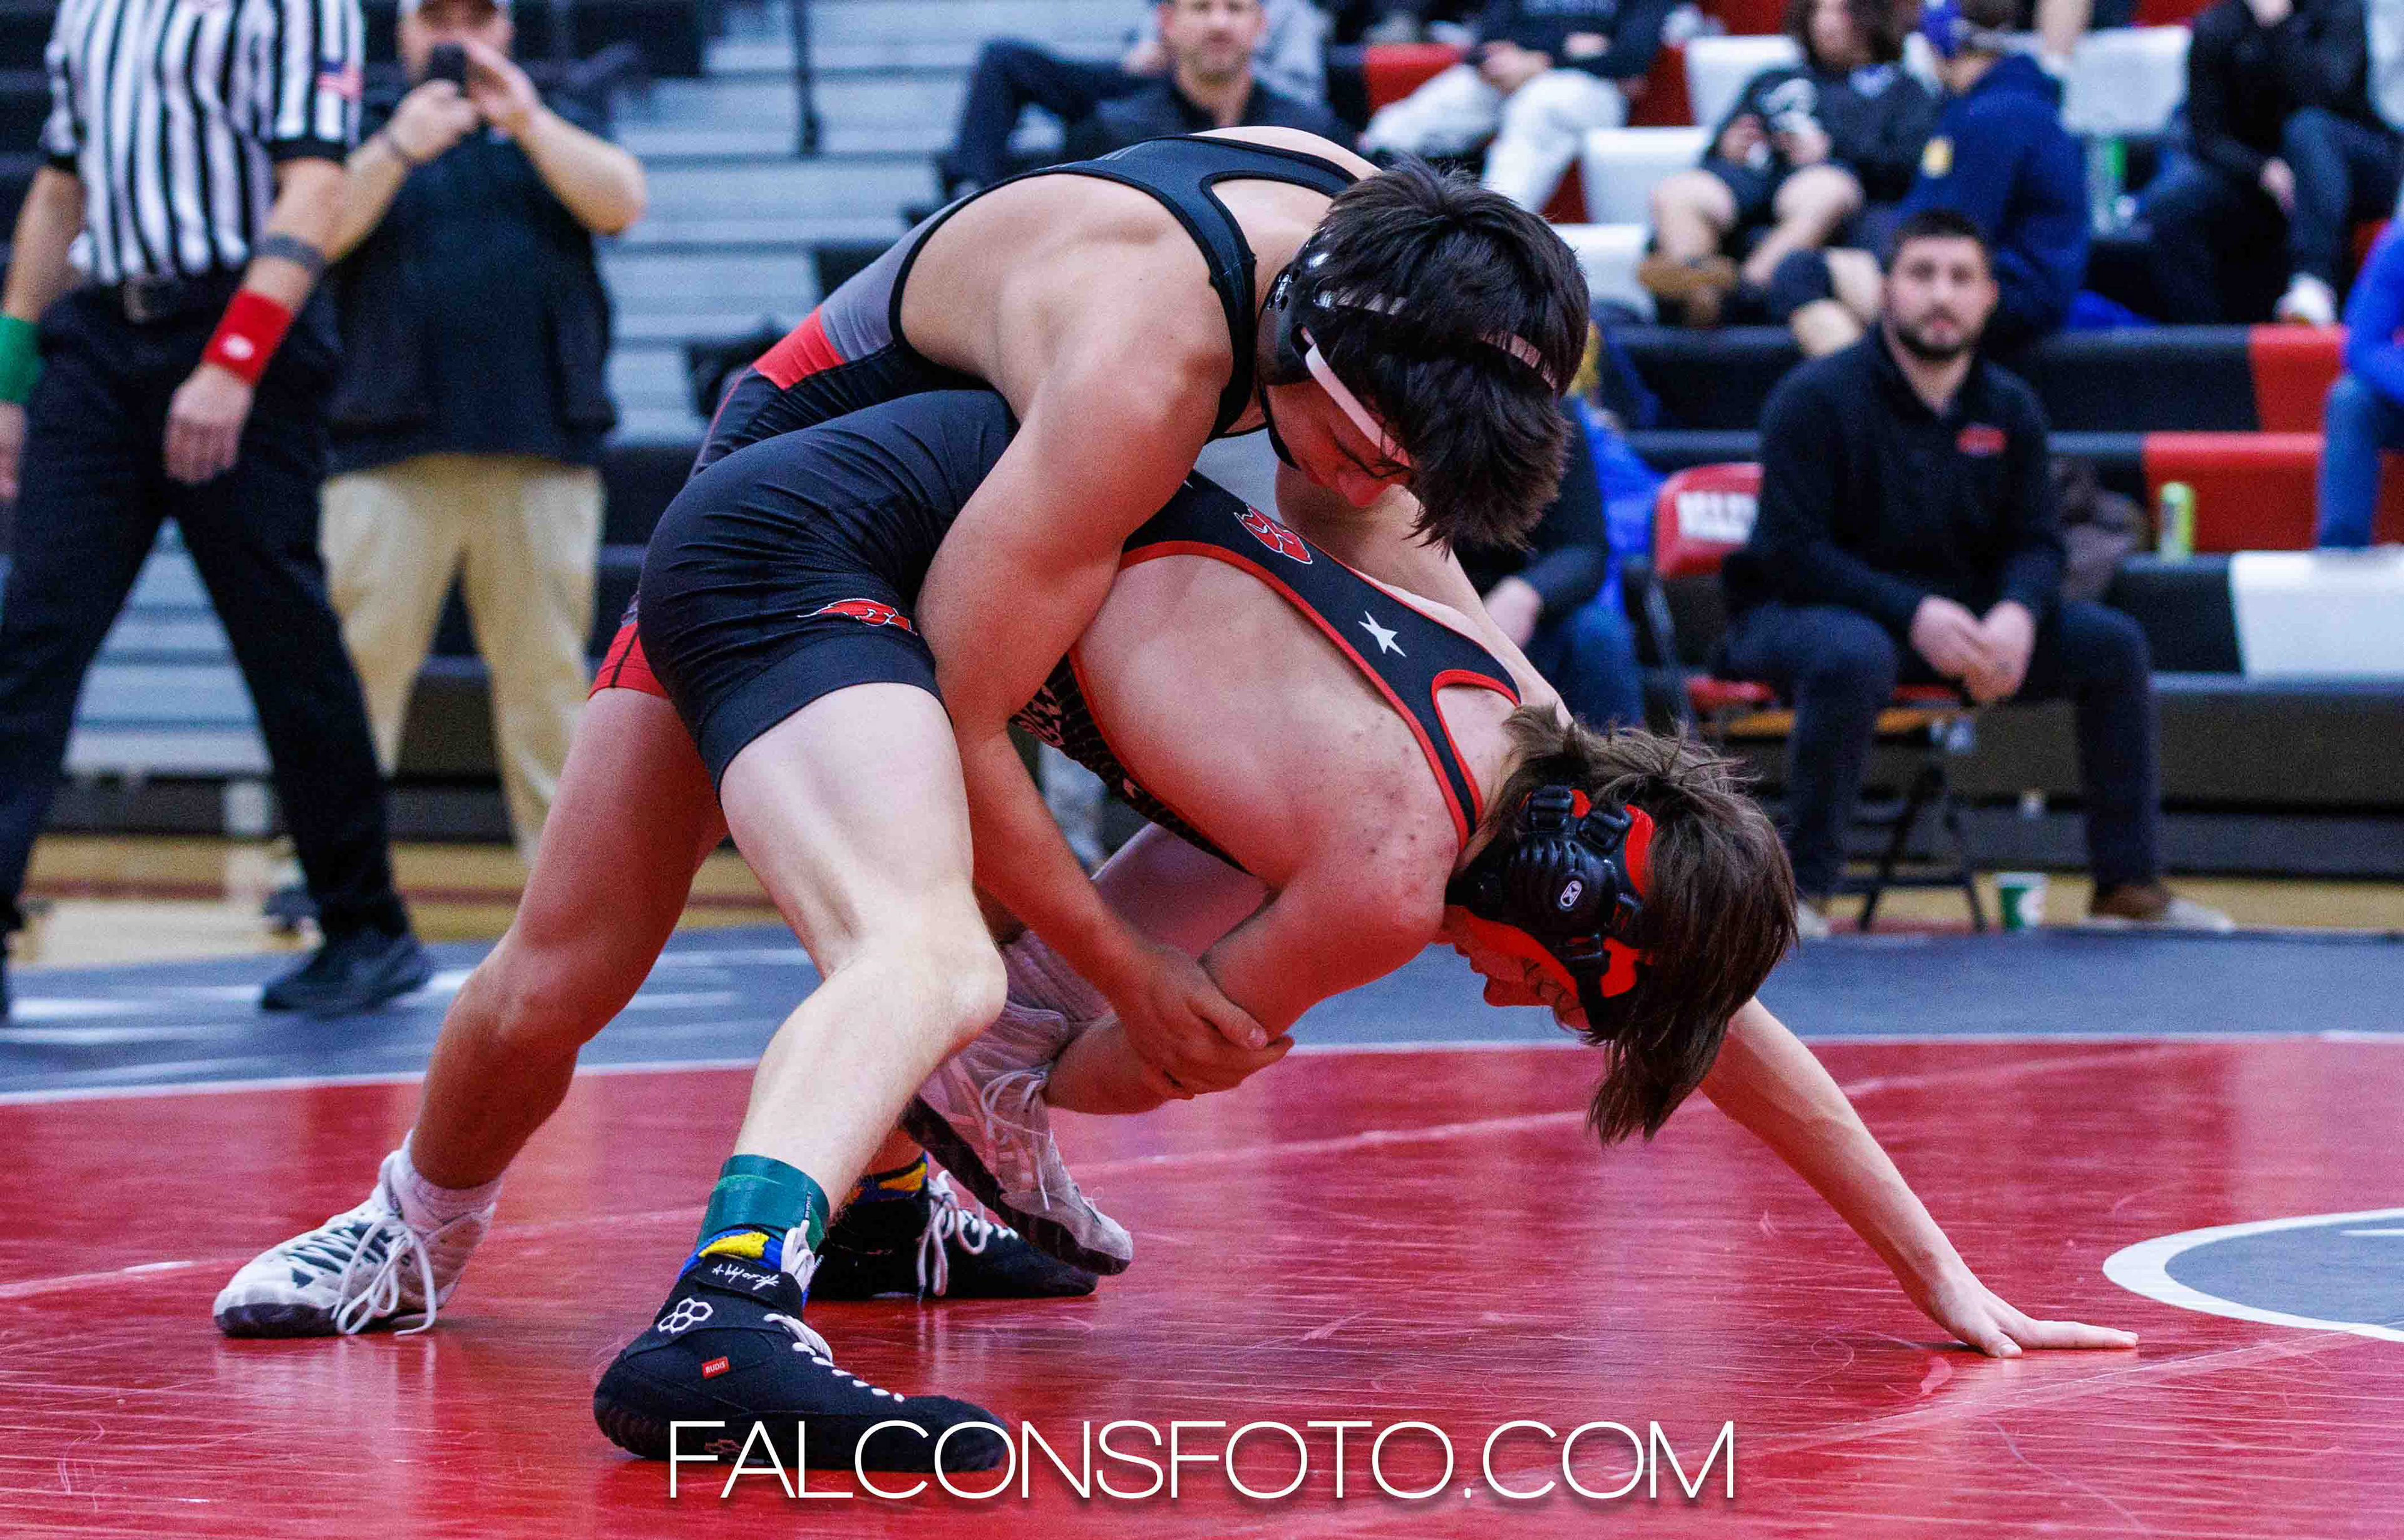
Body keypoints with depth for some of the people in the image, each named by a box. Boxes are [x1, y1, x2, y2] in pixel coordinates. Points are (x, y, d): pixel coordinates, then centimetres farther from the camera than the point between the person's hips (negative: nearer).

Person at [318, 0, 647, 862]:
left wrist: (527, 120, -12)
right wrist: (399, 149, -17)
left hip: (542, 447, 1)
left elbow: (621, 202, -1)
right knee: (357, 655, -8)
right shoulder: (366, 134, 14)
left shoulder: (551, 134, 19)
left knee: (546, 663, 3)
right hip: (394, 449, -1)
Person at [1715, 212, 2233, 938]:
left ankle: (2130, 887, -1)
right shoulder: (1814, 399, -12)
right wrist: (1912, 614, -31)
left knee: (2113, 644, -10)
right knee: (1856, 657, -42)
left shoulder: (2009, 408, 6)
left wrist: (2017, 615, -21)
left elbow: (2035, 543, 5)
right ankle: (1803, 890, -30)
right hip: (1800, 612, -6)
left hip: (1953, 614, 6)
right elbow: (1791, 551, -18)